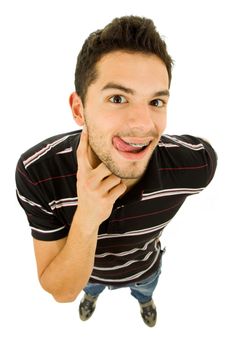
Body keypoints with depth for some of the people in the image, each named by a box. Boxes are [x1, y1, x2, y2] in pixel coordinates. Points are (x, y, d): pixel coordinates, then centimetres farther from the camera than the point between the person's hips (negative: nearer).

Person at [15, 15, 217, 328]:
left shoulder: (198, 162, -39)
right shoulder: (36, 172, -41)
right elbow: (62, 291, -32)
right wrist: (85, 219, -51)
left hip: (145, 265, 1)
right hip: (86, 270, 0)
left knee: (144, 290, 36)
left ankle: (145, 299, 74)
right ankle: (92, 295, 74)